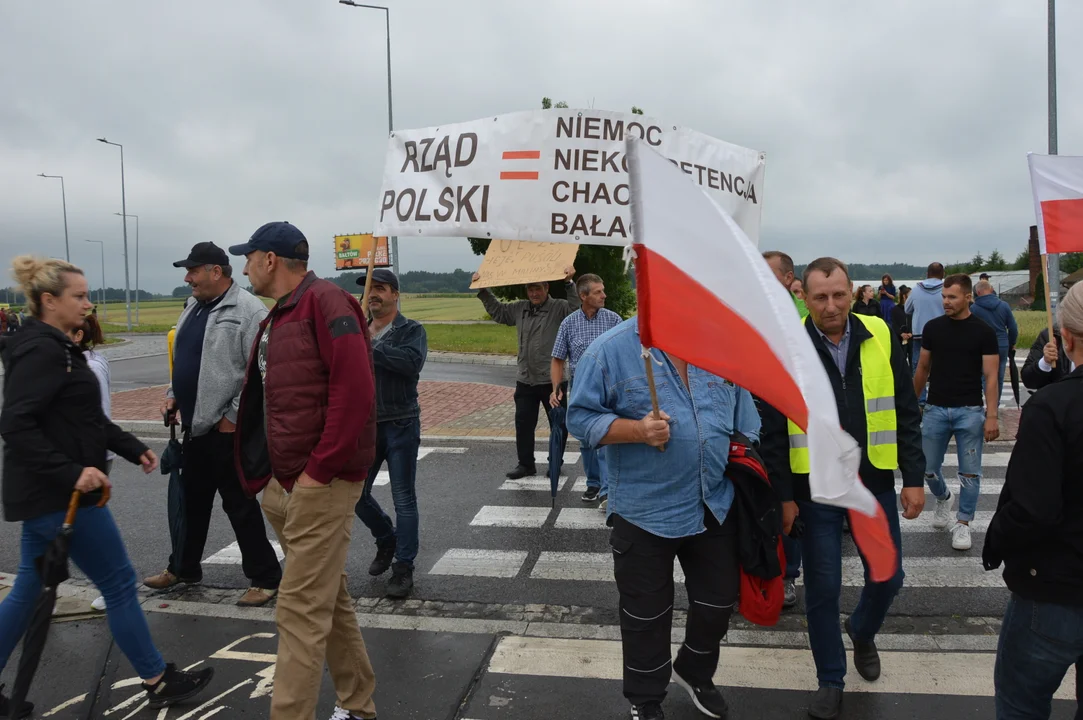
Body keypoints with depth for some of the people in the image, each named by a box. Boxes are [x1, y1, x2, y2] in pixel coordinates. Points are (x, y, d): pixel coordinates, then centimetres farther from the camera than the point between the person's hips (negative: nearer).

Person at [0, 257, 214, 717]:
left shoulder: (57, 348, 14)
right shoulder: (41, 351, -18)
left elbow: (84, 418, 20)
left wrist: (133, 449, 15)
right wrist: (70, 472, -27)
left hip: (49, 492, 10)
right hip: (59, 495, -10)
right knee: (119, 582, 0)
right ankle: (158, 682, 13)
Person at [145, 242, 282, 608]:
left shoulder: (249, 311, -15)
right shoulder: (193, 307, 13)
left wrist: (234, 416, -18)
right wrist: (173, 395, 11)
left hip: (228, 428, -8)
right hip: (195, 425, 8)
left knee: (240, 505, 0)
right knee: (192, 499, 21)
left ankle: (265, 577, 13)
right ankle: (183, 567, 38)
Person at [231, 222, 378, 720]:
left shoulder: (325, 303, -13)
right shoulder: (277, 317, 16)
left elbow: (355, 391, -23)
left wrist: (320, 470, -21)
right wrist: (267, 473, 13)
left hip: (320, 484, -10)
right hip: (284, 483, 10)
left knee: (301, 610, -5)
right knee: (329, 598, 18)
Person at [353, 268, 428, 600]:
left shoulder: (411, 330, -4)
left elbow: (413, 361, -24)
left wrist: (369, 347, -24)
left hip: (401, 425, -5)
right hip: (365, 424, 5)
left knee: (404, 500, 2)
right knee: (356, 494, 9)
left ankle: (404, 568, 14)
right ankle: (386, 540, 36)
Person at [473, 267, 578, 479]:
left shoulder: (559, 308, -8)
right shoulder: (519, 309, 8)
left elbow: (577, 309, -26)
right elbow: (496, 310, 21)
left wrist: (569, 284, -34)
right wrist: (483, 290, 15)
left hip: (552, 380, -5)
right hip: (525, 380, 5)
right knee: (523, 423, 9)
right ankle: (526, 464, 21)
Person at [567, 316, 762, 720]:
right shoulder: (610, 350, -13)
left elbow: (744, 421, 10)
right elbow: (581, 416, -12)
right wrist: (637, 430, -26)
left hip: (716, 507, 5)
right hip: (645, 512, -4)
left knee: (718, 602, 19)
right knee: (646, 615, 12)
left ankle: (695, 673, 48)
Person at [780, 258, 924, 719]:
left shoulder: (879, 336, -1)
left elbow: (906, 414, 4)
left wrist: (914, 478, 2)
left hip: (874, 483, 3)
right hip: (815, 489, -2)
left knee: (887, 577, 14)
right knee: (822, 588, 8)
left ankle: (862, 633, 46)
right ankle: (830, 681, 29)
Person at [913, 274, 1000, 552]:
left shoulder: (983, 332, -4)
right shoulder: (932, 327, 3)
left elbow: (991, 377, -6)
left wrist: (991, 415, -13)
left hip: (970, 411, -2)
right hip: (935, 409, 2)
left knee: (969, 472, 3)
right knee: (929, 469, 8)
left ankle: (963, 524, 17)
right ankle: (943, 498, 38)